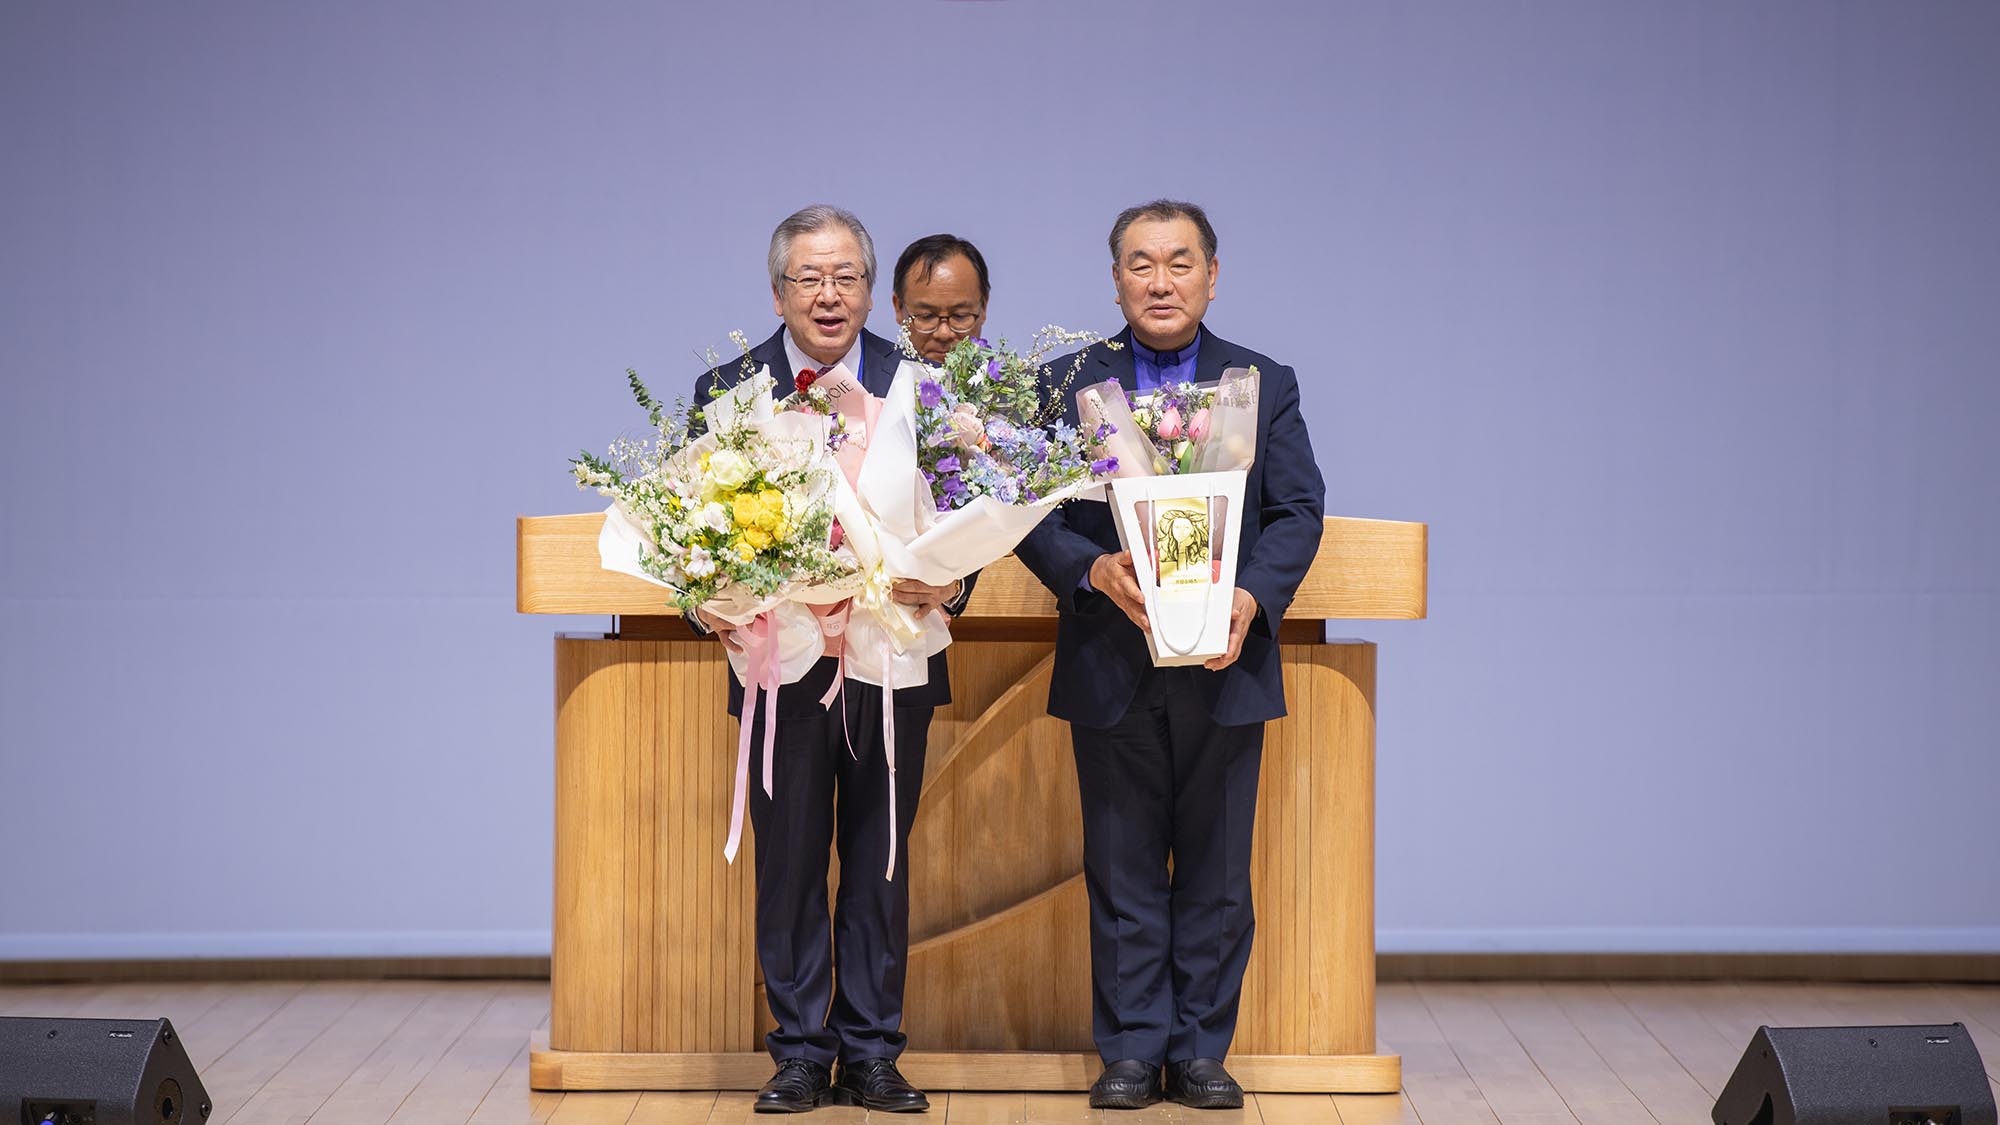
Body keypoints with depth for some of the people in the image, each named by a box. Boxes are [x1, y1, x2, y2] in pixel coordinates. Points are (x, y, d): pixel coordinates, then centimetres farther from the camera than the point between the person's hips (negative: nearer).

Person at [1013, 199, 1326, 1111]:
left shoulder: (1266, 385, 8)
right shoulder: (1066, 384, 7)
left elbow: (1297, 512, 2)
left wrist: (1251, 599, -15)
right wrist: (1096, 571, -18)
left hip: (1223, 669, 1)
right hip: (1111, 675, 0)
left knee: (1216, 874, 5)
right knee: (1122, 874, 4)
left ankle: (1201, 1051, 13)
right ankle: (1131, 1051, 12)